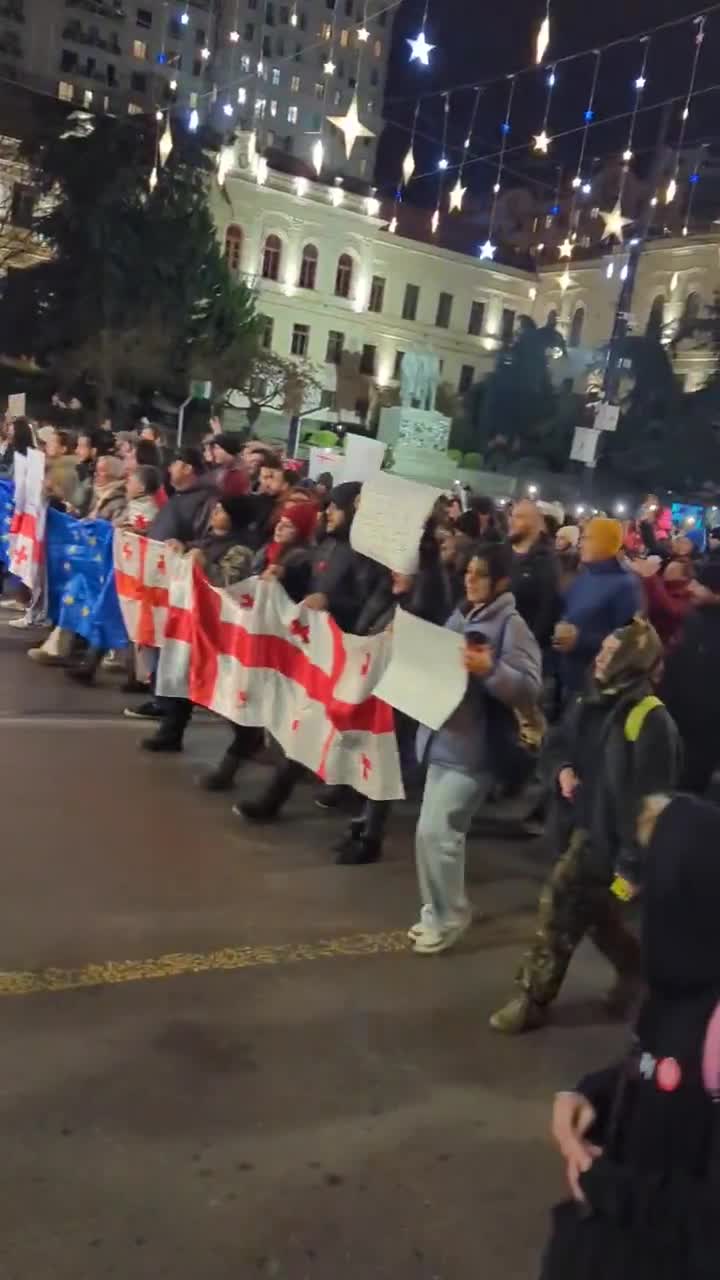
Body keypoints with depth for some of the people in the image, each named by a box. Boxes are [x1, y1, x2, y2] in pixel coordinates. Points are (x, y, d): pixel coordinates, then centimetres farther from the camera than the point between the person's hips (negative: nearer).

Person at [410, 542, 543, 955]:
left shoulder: (512, 625, -12)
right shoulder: (460, 616, 12)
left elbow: (530, 691, -19)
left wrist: (489, 669, -31)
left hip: (475, 745, -8)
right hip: (445, 737, 8)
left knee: (435, 832, -8)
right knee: (438, 830, 15)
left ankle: (448, 918, 10)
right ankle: (440, 911, 30)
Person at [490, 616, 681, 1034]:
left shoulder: (650, 719, -20)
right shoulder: (589, 703, 6)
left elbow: (651, 795, -21)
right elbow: (558, 746, 19)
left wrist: (634, 858, -22)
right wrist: (562, 771, -5)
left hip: (608, 833, -8)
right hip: (580, 823, 8)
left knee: (559, 907, -5)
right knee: (593, 909, 21)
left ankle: (534, 1000, 11)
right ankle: (634, 966, 45)